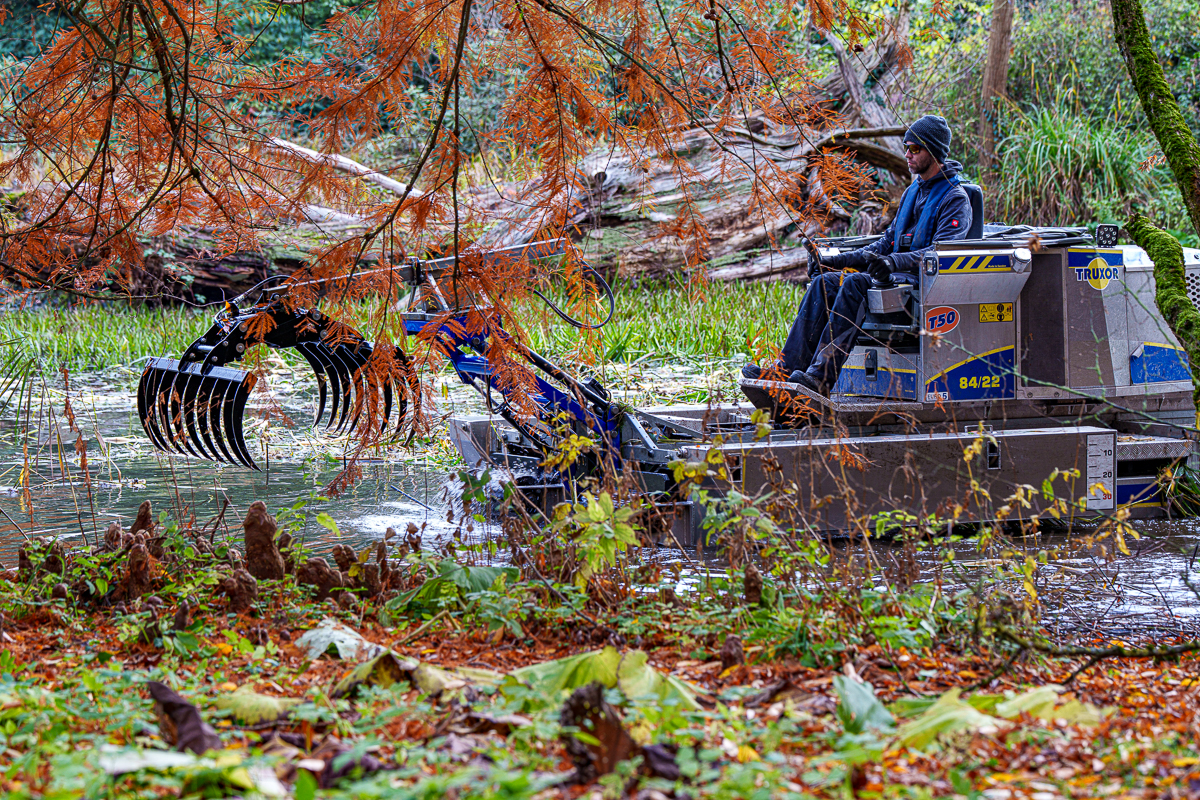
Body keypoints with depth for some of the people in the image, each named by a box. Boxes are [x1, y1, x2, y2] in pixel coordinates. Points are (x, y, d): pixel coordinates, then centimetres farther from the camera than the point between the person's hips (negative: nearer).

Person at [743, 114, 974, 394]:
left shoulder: (955, 198, -6)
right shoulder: (913, 192, 22)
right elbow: (888, 241, 24)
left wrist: (895, 262, -35)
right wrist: (839, 260, 12)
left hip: (924, 279, -9)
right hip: (897, 275, 9)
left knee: (855, 283, -31)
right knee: (825, 282, -10)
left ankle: (821, 378, -41)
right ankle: (788, 368, -21)